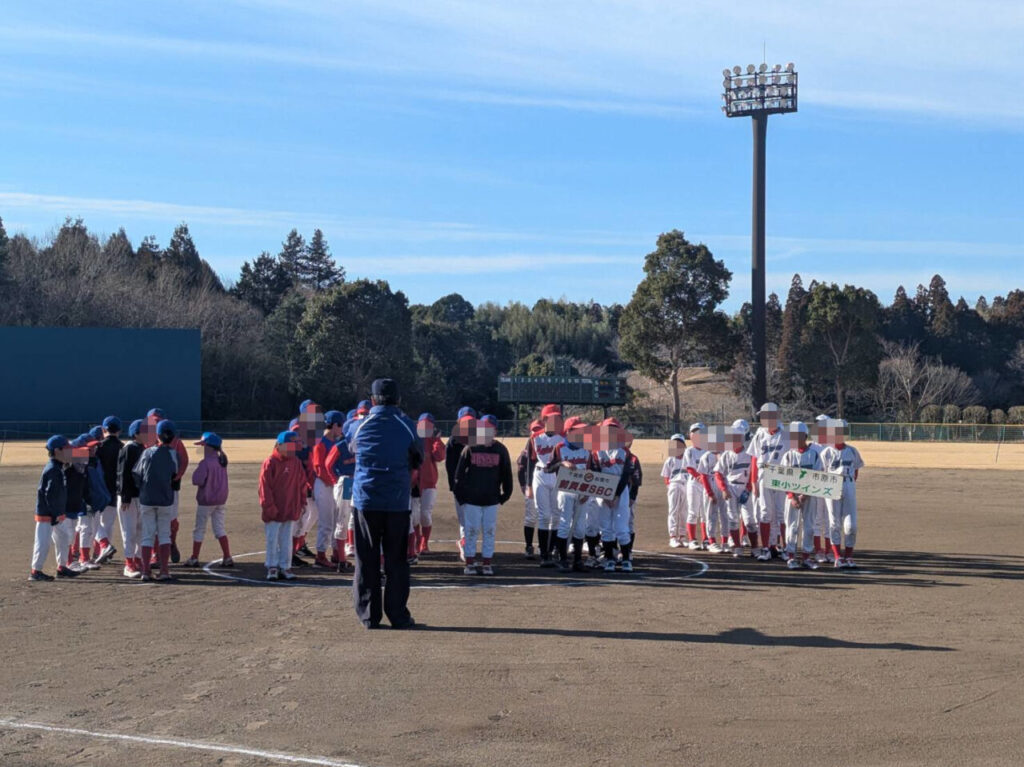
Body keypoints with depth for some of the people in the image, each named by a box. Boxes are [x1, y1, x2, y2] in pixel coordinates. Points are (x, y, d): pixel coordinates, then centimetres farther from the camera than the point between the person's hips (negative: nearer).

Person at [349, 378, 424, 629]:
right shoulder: (407, 426, -3)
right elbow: (418, 460, 9)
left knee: (366, 560, 7)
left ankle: (369, 615, 7)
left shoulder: (360, 426, -1)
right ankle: (398, 615, 6)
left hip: (365, 500, 1)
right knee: (396, 559, 7)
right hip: (398, 502, 0)